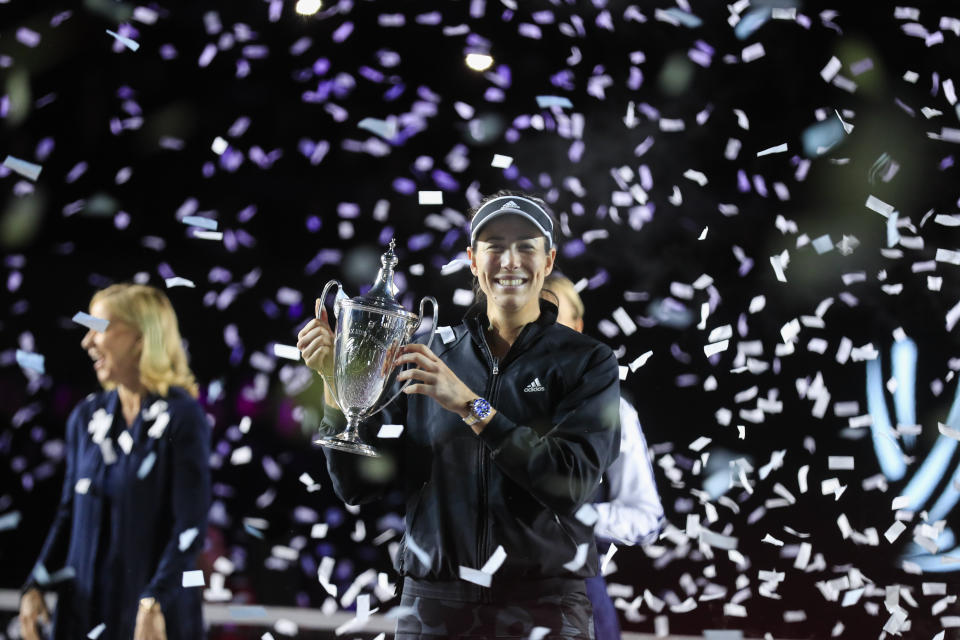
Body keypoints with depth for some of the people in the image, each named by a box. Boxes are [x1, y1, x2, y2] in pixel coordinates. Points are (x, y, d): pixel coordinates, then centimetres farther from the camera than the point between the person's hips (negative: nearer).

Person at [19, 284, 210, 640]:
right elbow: (69, 516, 12)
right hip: (84, 607, 5)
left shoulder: (181, 417, -10)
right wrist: (35, 587, 3)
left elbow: (191, 526, -14)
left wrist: (154, 603, -21)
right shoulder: (87, 417, 7)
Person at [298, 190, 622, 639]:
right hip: (432, 602, 2)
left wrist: (472, 407, -20)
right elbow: (357, 486, 3)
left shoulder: (588, 363, 0)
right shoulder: (427, 358, 5)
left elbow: (571, 485, -16)